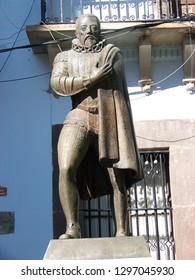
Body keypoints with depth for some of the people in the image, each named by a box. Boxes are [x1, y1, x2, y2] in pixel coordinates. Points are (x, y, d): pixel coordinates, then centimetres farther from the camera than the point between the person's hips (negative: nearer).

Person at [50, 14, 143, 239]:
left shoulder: (113, 53, 20)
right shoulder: (65, 57, 17)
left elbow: (123, 92, 16)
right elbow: (56, 84, -2)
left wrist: (127, 126, 7)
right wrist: (91, 79, -12)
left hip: (111, 120, 1)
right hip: (80, 117, 0)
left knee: (118, 179, -4)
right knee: (66, 169, -22)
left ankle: (121, 233, 1)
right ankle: (72, 227, -17)